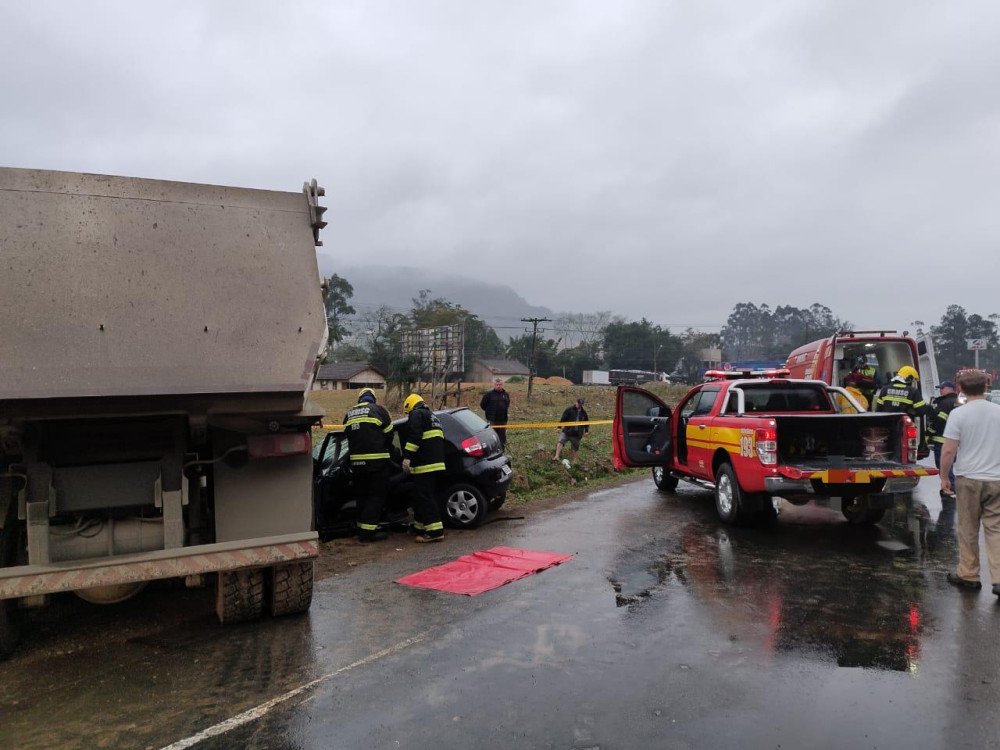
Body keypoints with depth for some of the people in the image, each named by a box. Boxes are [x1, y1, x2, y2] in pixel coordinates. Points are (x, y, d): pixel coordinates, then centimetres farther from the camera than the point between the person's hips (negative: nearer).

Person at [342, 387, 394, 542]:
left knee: (362, 495, 17)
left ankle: (362, 529, 23)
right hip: (377, 460, -5)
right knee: (377, 496, 1)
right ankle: (367, 531, -5)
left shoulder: (349, 413, 14)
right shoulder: (378, 410, -1)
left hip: (356, 461, 5)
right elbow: (389, 434, 3)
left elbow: (348, 436, 16)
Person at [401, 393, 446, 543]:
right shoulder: (432, 416, 27)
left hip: (425, 465, -10)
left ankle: (435, 531, -14)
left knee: (424, 498, -9)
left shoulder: (416, 414, -2)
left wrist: (407, 457, -19)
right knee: (429, 497, 16)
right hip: (437, 463, 10)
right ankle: (422, 527, 23)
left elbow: (414, 437, -17)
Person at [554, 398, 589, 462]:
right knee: (560, 442, -22)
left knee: (575, 448, 9)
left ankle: (574, 460, 23)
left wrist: (586, 430, 17)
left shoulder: (583, 412, 10)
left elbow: (586, 422, 23)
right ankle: (557, 457, -27)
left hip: (577, 434, 3)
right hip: (567, 431, -3)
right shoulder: (569, 409, -2)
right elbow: (563, 418, -3)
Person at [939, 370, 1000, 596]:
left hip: (968, 478, -3)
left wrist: (944, 477, -1)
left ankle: (968, 576, 18)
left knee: (968, 530, 9)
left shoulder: (958, 414, -10)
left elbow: (948, 450, -13)